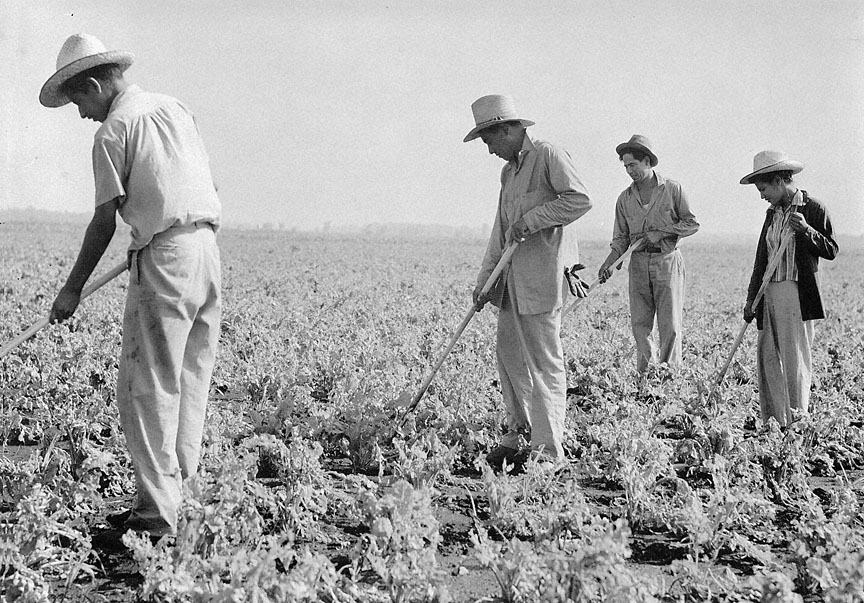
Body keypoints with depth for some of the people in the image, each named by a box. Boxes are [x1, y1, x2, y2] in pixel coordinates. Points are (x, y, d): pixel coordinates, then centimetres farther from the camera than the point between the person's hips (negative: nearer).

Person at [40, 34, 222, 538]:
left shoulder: (114, 130, -2)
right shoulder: (176, 107, 17)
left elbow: (104, 222, -4)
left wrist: (73, 289, 2)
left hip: (163, 257, -7)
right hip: (208, 247, 7)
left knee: (149, 387, -5)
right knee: (191, 382, 10)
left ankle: (158, 512, -6)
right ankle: (181, 491, 14)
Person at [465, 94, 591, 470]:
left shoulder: (549, 156, -5)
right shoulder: (509, 171, 21)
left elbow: (580, 200, -17)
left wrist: (531, 220, -17)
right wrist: (484, 280, 15)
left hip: (543, 272, -9)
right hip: (513, 276, 9)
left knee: (544, 361, -5)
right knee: (508, 353, 10)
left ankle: (548, 449, 0)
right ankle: (518, 433, 22)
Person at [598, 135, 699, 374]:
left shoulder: (672, 189, -1)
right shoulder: (625, 198, 8)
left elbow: (692, 224, 1)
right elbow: (621, 238, 8)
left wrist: (661, 233, -11)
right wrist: (609, 262, -7)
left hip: (667, 260, -3)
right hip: (639, 263, 3)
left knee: (670, 324, -4)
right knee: (639, 323, 2)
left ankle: (670, 371, 4)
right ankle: (646, 372, 13)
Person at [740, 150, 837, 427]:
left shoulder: (814, 209, -3)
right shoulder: (773, 213, 17)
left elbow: (831, 250, -6)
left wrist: (806, 230, -21)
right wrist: (751, 298, 12)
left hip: (797, 294, -7)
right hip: (770, 293, 7)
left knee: (795, 358, -3)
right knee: (767, 356, 6)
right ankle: (772, 422, 13)